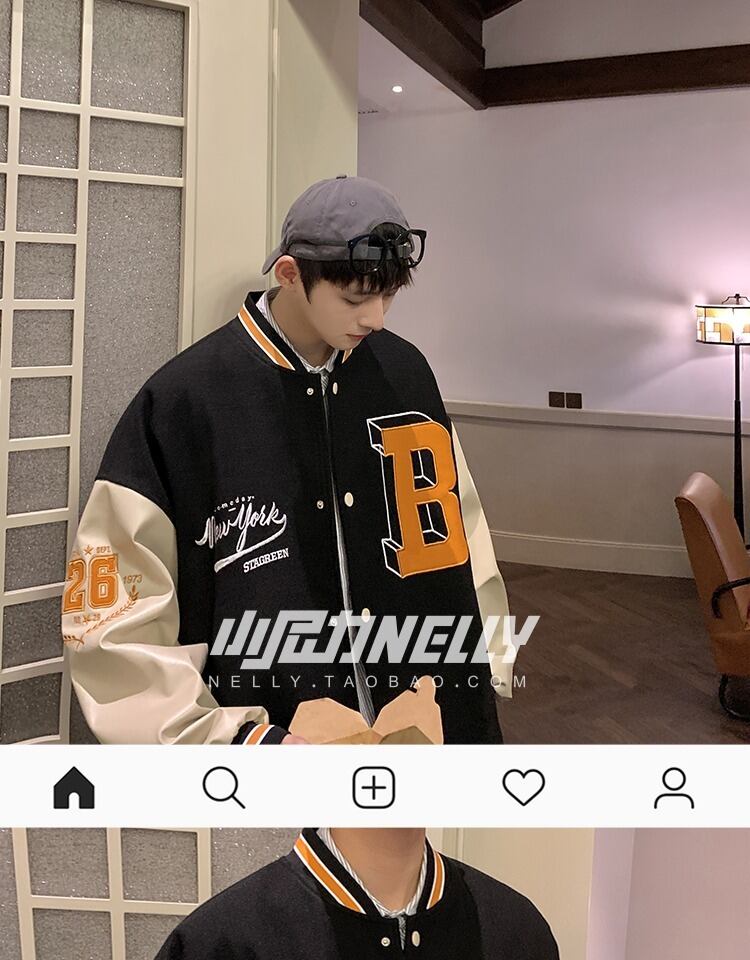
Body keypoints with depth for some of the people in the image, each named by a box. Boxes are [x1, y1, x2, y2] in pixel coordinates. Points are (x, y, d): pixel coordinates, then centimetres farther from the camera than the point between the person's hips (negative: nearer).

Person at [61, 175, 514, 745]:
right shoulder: (182, 403, -16)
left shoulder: (406, 373, -1)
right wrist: (236, 736, -20)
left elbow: (454, 528, 9)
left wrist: (489, 665, 9)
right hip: (270, 730, -4)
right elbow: (116, 621, -14)